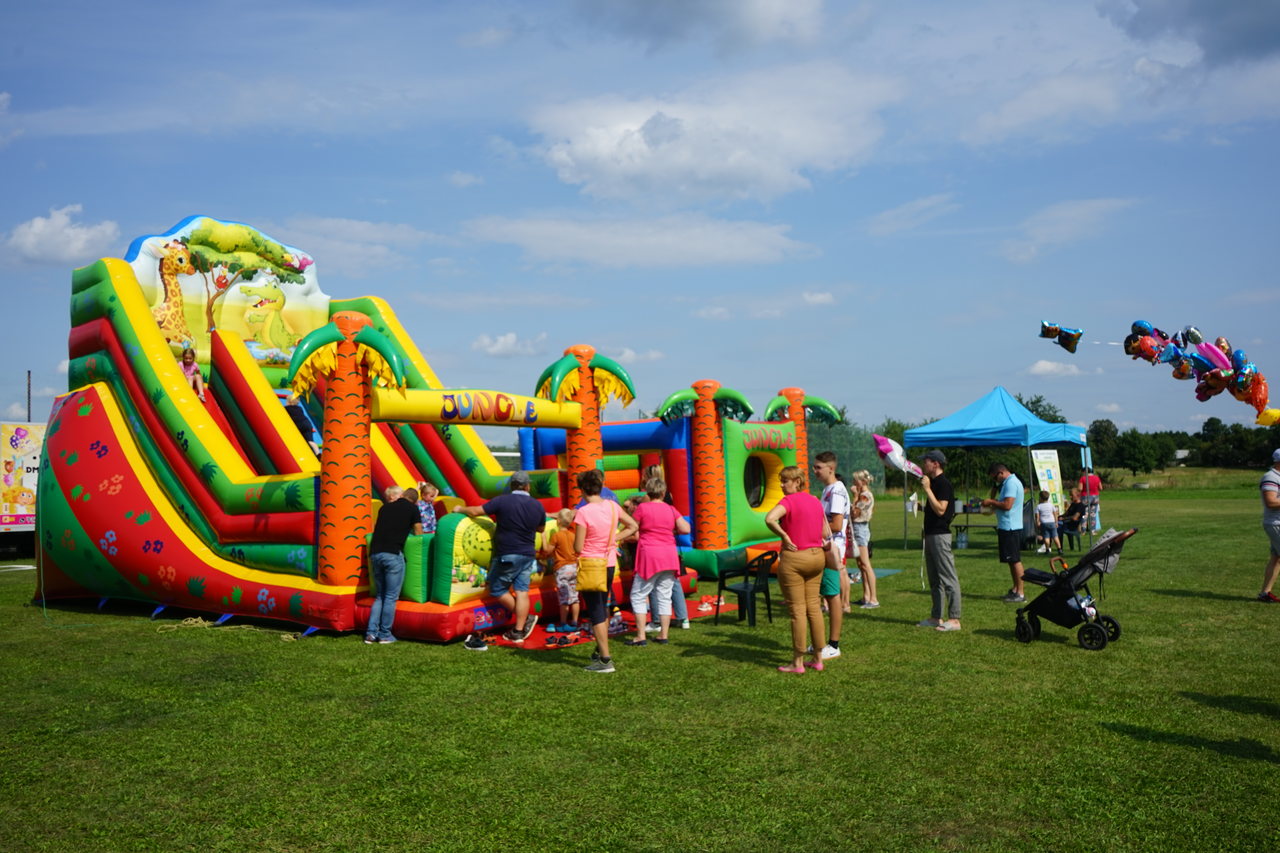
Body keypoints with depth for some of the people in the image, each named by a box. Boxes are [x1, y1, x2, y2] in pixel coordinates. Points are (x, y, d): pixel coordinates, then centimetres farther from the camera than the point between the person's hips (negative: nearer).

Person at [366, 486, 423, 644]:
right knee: (391, 597, 4)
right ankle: (385, 635, 7)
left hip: (375, 553, 5)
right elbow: (418, 534, 11)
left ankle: (371, 633, 10)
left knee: (379, 596, 16)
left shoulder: (385, 507, 21)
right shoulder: (412, 508, 7)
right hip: (392, 554, -5)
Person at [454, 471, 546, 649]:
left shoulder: (503, 501, -12)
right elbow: (541, 528, 18)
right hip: (528, 555, 5)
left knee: (497, 589, 8)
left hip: (506, 555, -5)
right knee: (521, 591, 6)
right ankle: (518, 631, 7)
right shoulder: (537, 505, 2)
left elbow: (476, 511, -10)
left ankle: (526, 618, 8)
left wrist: (460, 509, 9)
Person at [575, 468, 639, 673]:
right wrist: (612, 539, 8)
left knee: (595, 612, 0)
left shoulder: (583, 513, -19)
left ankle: (605, 659, 0)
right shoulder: (613, 506, -1)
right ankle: (600, 649, 36)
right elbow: (633, 526, 10)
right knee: (603, 608, 23)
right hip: (610, 563, 6)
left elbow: (577, 548, -17)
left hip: (590, 565, -6)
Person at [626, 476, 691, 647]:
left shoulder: (642, 508, -7)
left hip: (649, 556, -4)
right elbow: (686, 529, -2)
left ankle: (640, 636, 0)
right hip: (669, 556, 4)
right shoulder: (670, 509, 4)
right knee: (664, 596, 11)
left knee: (638, 596, 4)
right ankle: (663, 634, 13)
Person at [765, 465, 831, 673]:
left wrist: (785, 537, -20)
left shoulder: (789, 501, -14)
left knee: (797, 610, -1)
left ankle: (798, 662, 7)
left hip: (793, 559, -7)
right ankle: (818, 658, 18)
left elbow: (770, 519, -32)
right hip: (816, 556, 7)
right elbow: (826, 534, 12)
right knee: (814, 607, 12)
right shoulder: (816, 502, 9)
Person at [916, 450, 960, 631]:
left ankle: (954, 619, -6)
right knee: (934, 579, 13)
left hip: (940, 535, -11)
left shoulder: (943, 484, -14)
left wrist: (927, 489, -21)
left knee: (948, 578, -7)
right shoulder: (934, 483, 17)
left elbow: (940, 509, -23)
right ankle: (937, 617, 19)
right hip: (931, 535, 11)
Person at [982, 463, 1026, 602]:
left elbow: (1007, 505, -24)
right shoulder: (1010, 482, 18)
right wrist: (993, 505, 10)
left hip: (1010, 528, -11)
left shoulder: (1011, 483, -16)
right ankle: (1015, 589, 23)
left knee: (1015, 560, -7)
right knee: (1012, 560, 15)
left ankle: (1020, 593, -4)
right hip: (1008, 527, 11)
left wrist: (991, 502, -12)